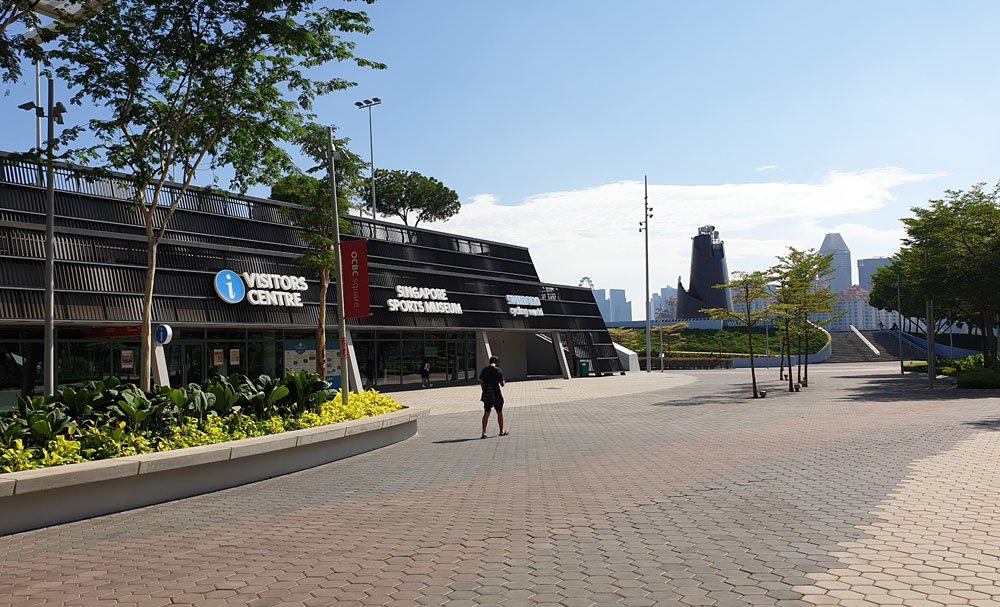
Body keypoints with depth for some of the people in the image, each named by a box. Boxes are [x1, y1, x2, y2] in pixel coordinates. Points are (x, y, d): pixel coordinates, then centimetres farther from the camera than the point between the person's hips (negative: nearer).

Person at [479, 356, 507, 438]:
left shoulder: (484, 370, 5)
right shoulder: (499, 370, -8)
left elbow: (481, 382, 5)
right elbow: (502, 384, -7)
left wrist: (484, 391, 14)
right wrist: (503, 382, 15)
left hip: (486, 394, 3)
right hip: (496, 394, -3)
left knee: (486, 413, 6)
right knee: (499, 413, 12)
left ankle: (484, 432, -4)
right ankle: (501, 431, 24)